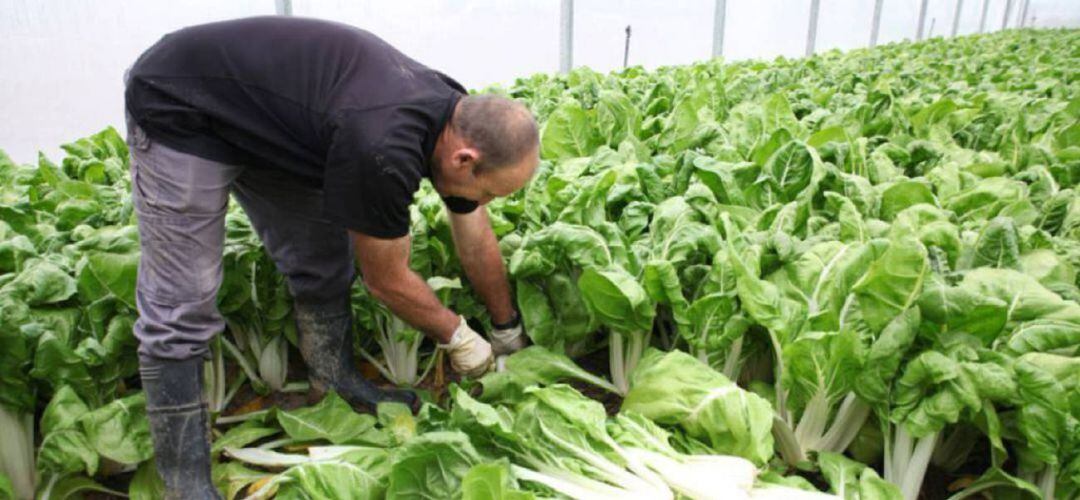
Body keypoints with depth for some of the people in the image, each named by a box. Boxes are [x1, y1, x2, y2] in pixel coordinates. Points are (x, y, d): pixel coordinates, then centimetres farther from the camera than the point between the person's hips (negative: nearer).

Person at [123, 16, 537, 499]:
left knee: (322, 262, 7)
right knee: (182, 306, -9)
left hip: (264, 118, 8)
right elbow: (386, 280, -20)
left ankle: (337, 385, 24)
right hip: (178, 110, -8)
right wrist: (458, 337, -4)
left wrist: (509, 332, 14)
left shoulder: (458, 118, -11)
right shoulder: (383, 149, -37)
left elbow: (478, 245, 3)